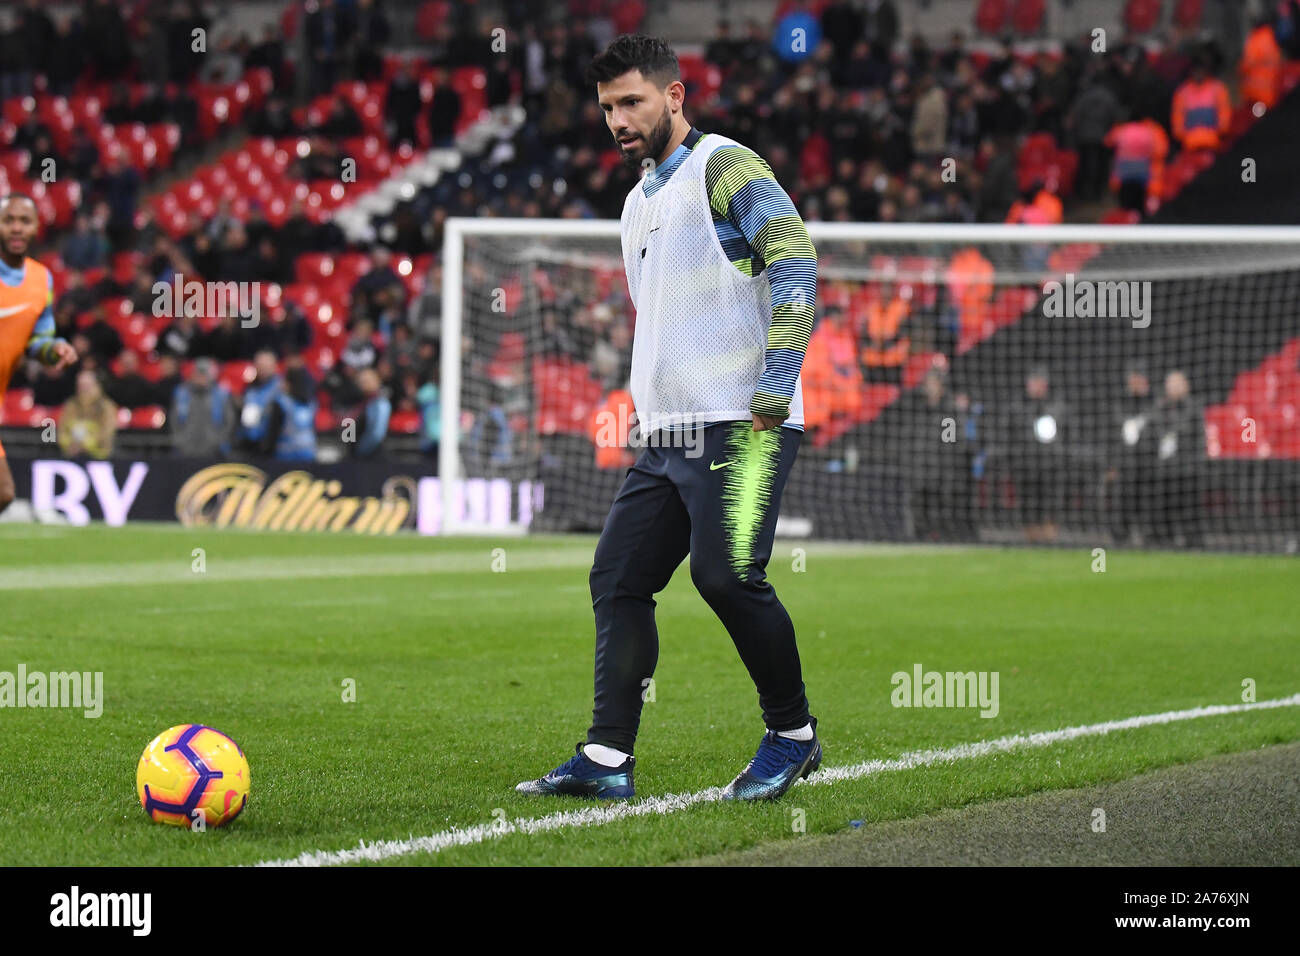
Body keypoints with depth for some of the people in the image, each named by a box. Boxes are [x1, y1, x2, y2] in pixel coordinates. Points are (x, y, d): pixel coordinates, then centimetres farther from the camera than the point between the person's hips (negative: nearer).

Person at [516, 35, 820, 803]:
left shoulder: (722, 167, -5)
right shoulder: (639, 201, 22)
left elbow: (795, 258, -16)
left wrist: (776, 384, -20)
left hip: (741, 429, -9)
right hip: (666, 436, 9)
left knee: (727, 574, -17)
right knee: (618, 578, 1)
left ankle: (793, 734, 2)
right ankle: (607, 760, 0)